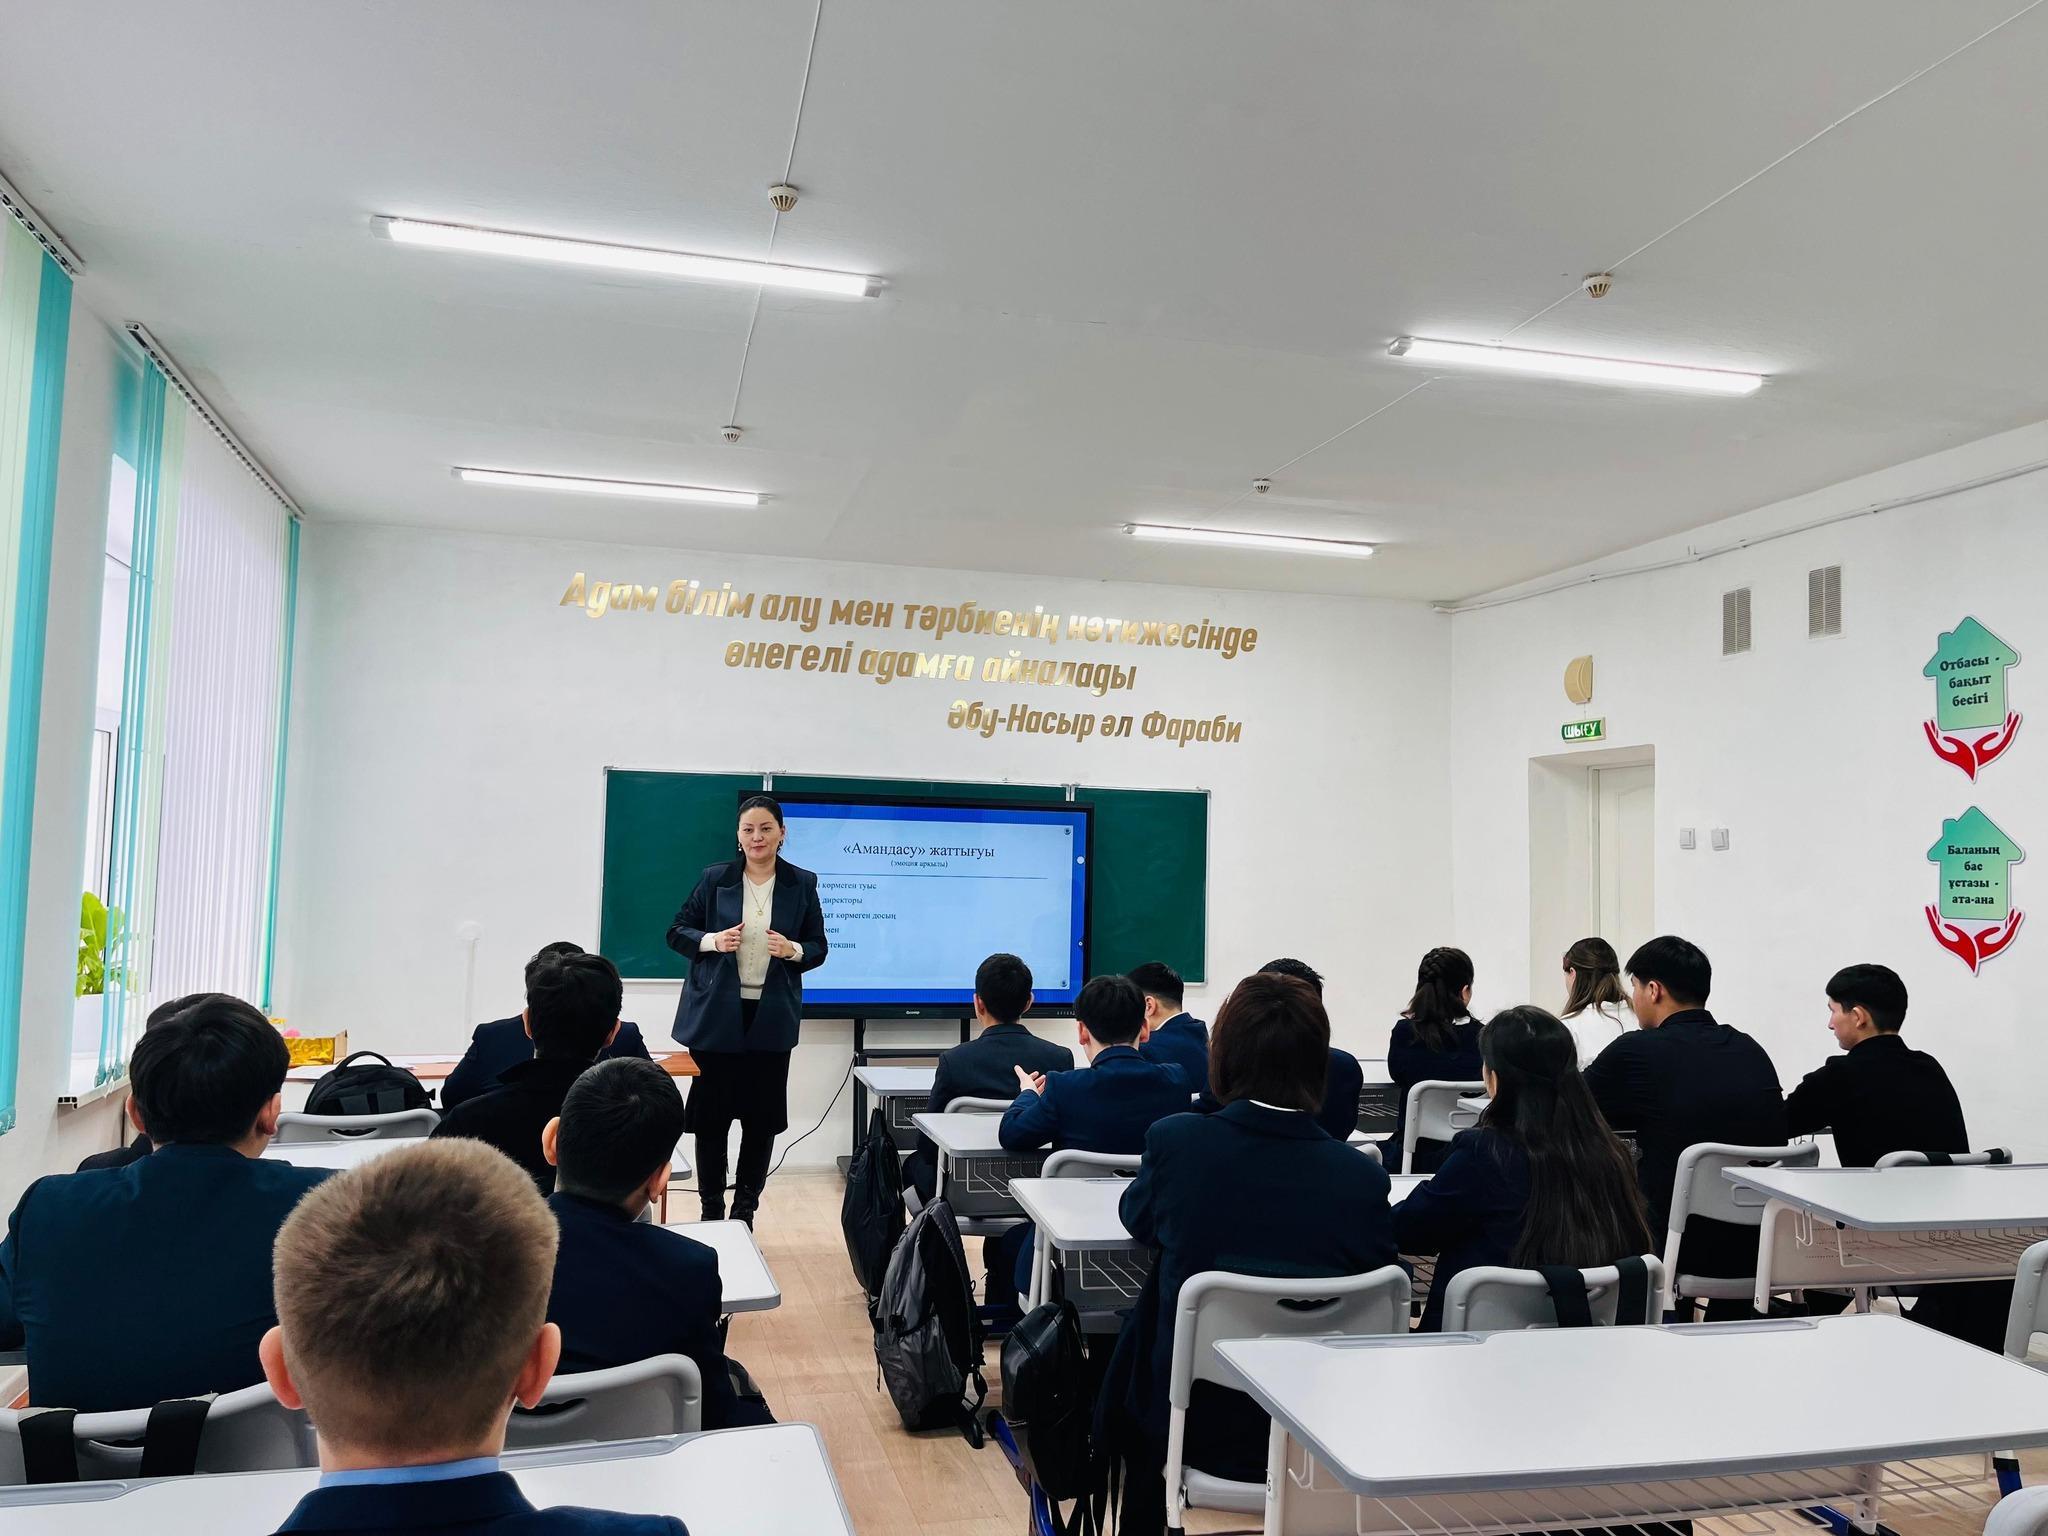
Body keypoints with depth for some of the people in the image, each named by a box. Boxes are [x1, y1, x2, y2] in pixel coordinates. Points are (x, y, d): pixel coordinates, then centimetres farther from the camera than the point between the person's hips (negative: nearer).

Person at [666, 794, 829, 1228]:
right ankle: (711, 1211, 19)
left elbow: (818, 947, 7)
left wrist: (793, 950, -15)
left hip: (771, 1017, 1)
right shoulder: (714, 878, 1)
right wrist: (712, 941, -14)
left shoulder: (802, 884, 3)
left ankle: (745, 1212, 19)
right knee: (711, 1115, 4)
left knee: (763, 1118, 5)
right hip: (717, 1014, -1)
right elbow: (677, 931, 6)